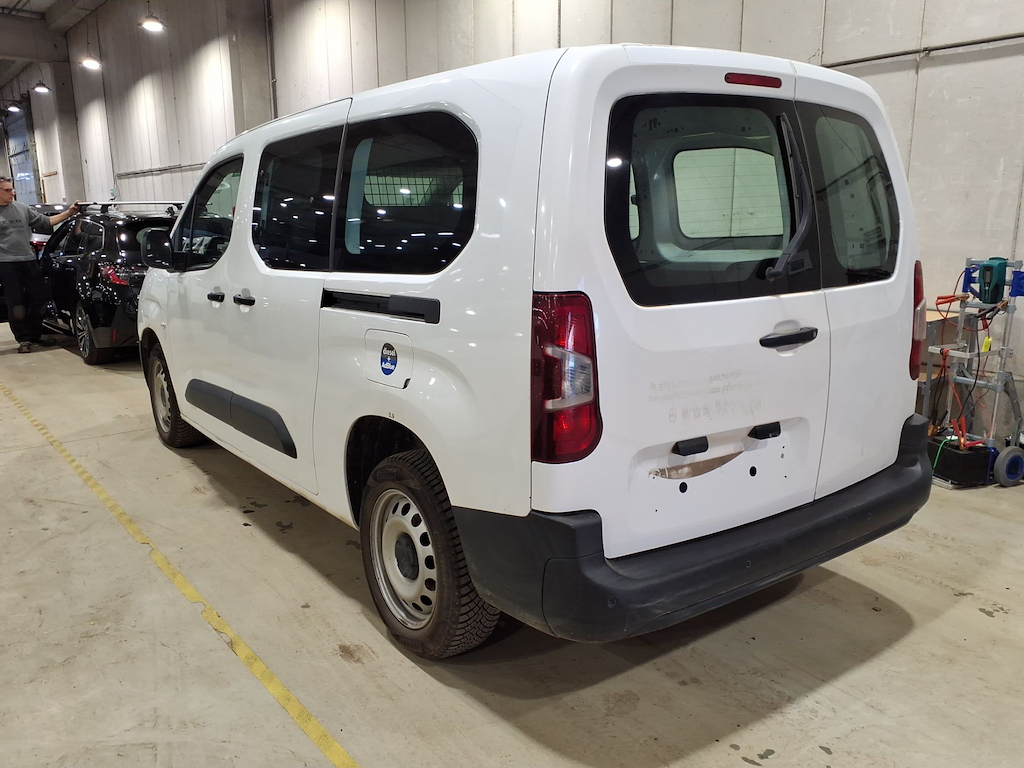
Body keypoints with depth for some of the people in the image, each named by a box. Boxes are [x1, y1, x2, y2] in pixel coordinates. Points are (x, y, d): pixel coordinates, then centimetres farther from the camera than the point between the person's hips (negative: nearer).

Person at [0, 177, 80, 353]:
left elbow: (46, 222, 15)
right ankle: (23, 339, 12)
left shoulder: (22, 208, 11)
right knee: (16, 304, 0)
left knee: (39, 298, 9)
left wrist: (68, 213, 9)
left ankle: (35, 335, 25)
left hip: (29, 260, 5)